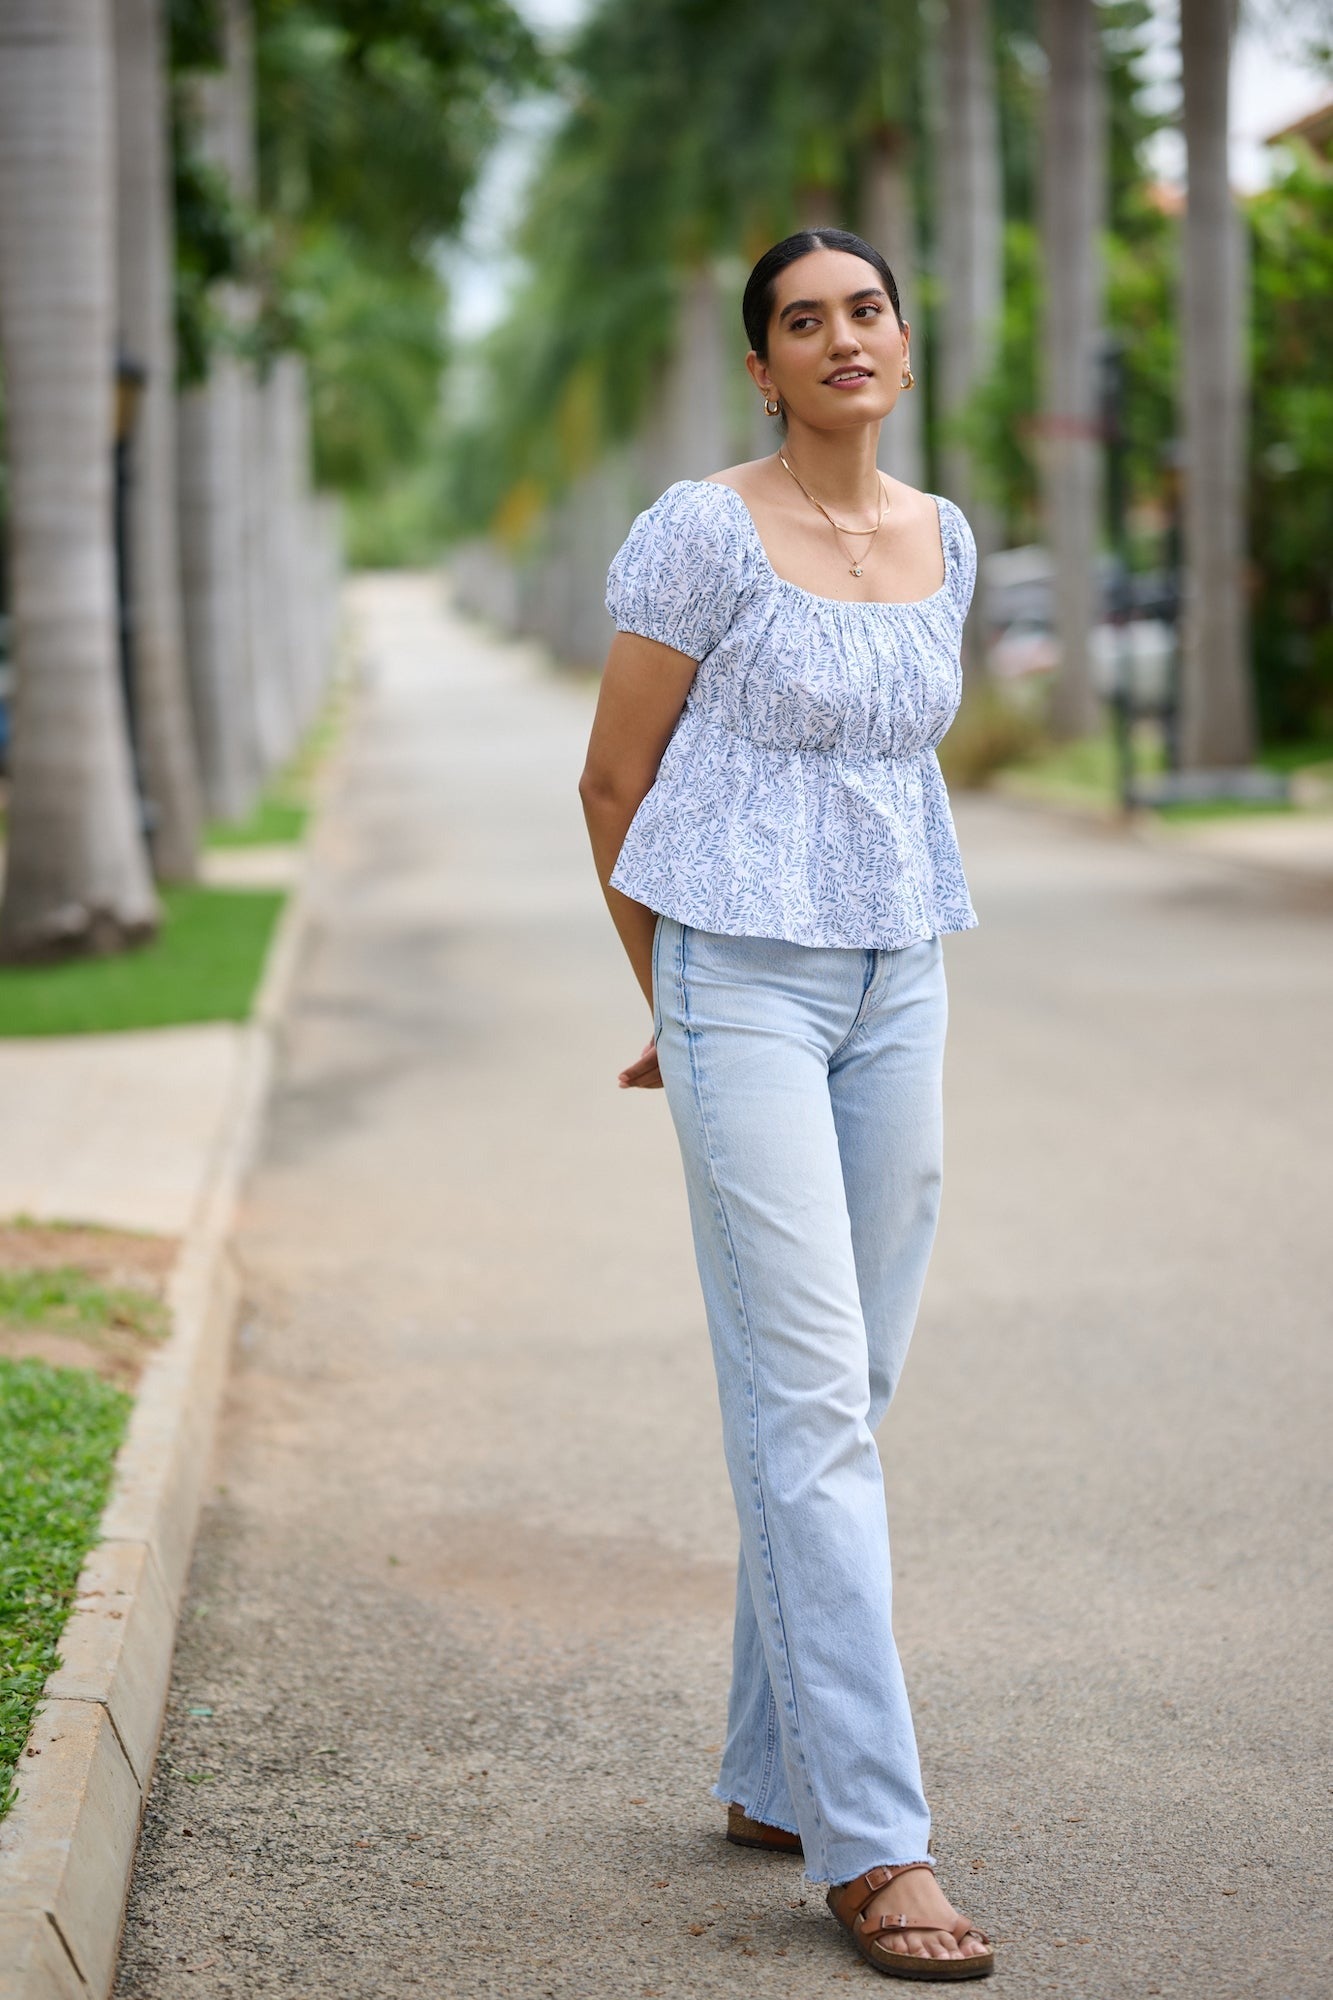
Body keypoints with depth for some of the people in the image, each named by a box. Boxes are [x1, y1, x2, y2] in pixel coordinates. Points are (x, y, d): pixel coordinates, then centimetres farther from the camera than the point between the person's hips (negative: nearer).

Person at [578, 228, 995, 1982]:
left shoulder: (944, 541, 10)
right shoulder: (701, 531, -7)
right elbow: (614, 781, -1)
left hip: (895, 992, 6)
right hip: (743, 988, -6)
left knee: (847, 1399, 10)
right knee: (808, 1406, -10)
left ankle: (772, 1776, 23)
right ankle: (871, 1840, -8)